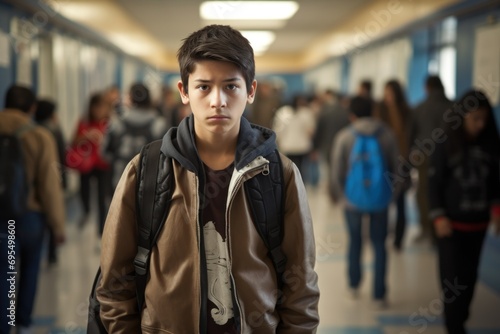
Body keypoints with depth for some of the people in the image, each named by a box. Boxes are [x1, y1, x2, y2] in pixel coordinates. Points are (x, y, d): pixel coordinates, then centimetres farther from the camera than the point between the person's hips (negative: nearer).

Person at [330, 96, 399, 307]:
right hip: (380, 198, 1)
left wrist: (337, 195, 9)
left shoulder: (344, 137, -8)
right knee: (379, 245, 9)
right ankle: (379, 296, 10)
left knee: (355, 242, 19)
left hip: (353, 199, 0)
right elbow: (397, 166, 0)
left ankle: (354, 286, 33)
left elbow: (337, 172, -7)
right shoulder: (387, 134, -3)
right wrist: (392, 191, 15)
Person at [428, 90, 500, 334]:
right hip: (451, 222, -3)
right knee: (452, 275, -4)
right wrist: (439, 217, -13)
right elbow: (434, 183, -7)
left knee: (469, 274, 12)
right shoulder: (446, 145, -9)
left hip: (477, 223, 4)